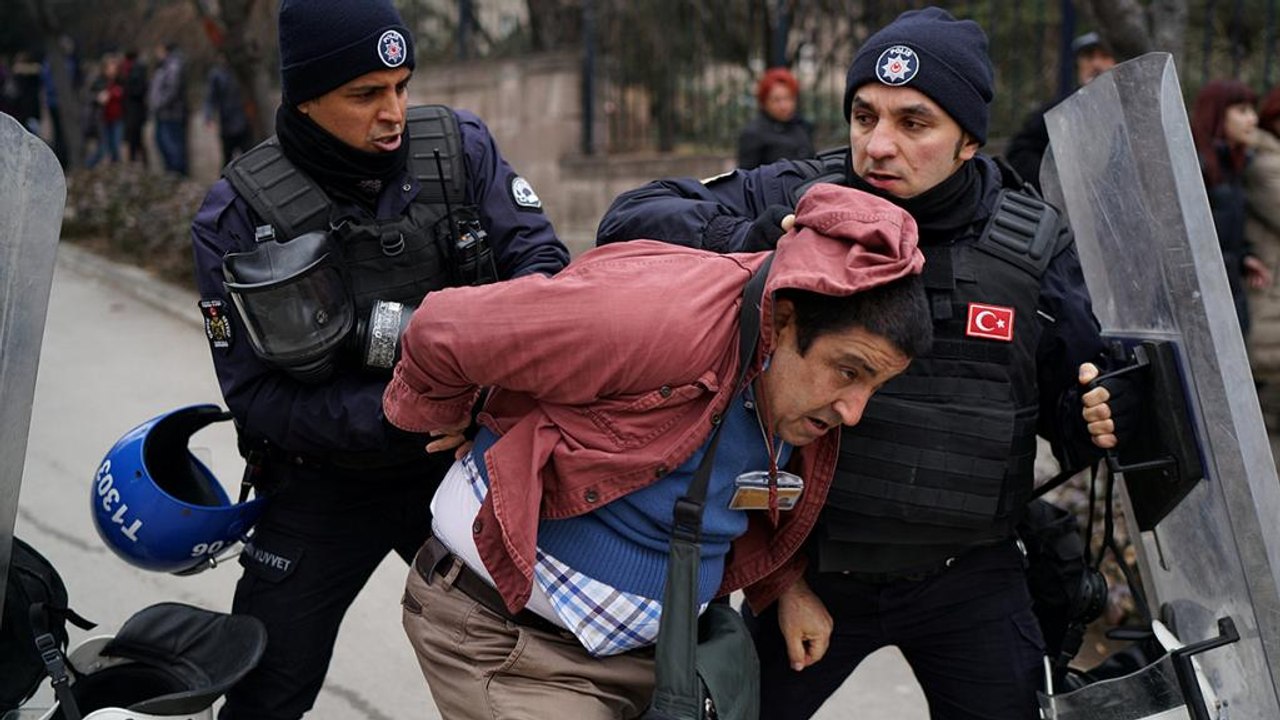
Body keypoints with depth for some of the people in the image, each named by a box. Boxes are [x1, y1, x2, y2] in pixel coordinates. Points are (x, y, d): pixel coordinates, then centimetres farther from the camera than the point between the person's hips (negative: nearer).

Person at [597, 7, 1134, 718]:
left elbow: (1072, 397, 4)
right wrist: (758, 240, -29)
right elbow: (635, 218, -13)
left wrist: (1099, 413, -20)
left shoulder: (1035, 245, -4)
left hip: (970, 574, 1)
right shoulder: (796, 199, -9)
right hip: (814, 570, 0)